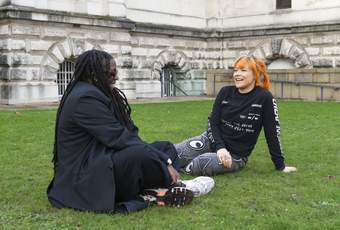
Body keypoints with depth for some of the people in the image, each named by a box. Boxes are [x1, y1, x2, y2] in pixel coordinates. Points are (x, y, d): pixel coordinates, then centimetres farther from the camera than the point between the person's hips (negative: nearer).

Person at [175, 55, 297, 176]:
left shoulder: (265, 98, -13)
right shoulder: (225, 92, -1)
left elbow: (272, 133, -9)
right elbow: (213, 122, -1)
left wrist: (280, 165, -5)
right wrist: (220, 147, -18)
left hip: (236, 155, -3)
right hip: (212, 141, 4)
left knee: (202, 163, -31)